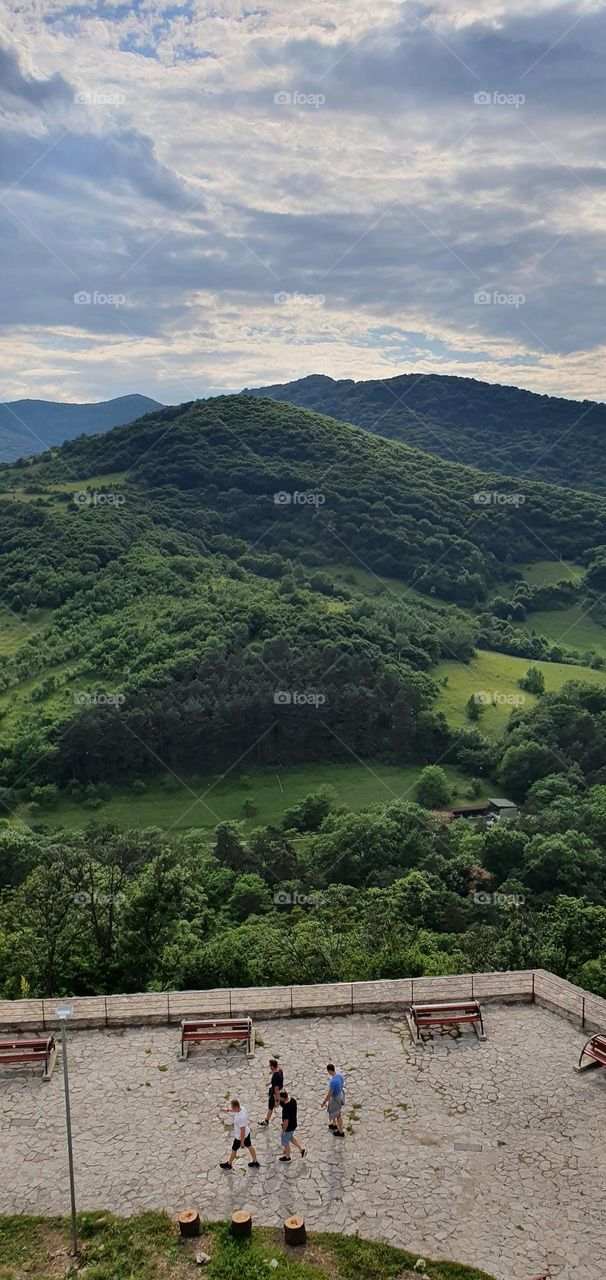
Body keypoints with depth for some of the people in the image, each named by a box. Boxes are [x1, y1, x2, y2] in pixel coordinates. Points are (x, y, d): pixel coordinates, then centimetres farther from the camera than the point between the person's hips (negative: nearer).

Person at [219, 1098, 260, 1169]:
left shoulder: (240, 1118, -41)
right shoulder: (242, 1108, -16)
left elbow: (242, 1130, -30)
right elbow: (235, 1110, 9)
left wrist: (242, 1141, -18)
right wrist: (227, 1110, -2)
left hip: (240, 1136, -7)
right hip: (247, 1133, 7)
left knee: (234, 1150, 18)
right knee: (249, 1147, 26)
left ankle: (229, 1164, 43)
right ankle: (255, 1162, 44)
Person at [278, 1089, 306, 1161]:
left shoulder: (286, 1108, -38)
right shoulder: (293, 1100, -14)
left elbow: (286, 1121, -28)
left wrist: (283, 1131, -15)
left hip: (288, 1127, -7)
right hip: (294, 1124, 7)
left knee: (285, 1142, 20)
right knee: (291, 1137, 33)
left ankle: (287, 1156, 42)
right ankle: (302, 1149, 35)